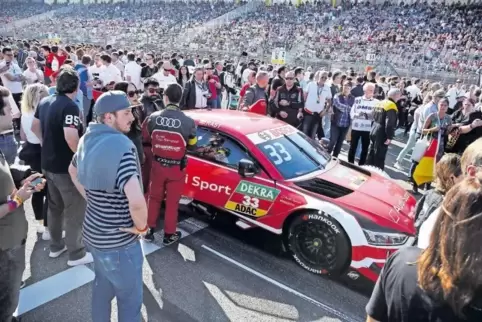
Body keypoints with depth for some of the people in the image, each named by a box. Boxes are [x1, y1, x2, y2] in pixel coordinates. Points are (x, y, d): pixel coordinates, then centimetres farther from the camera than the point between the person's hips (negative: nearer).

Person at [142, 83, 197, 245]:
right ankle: (169, 234, 25)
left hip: (157, 165, 2)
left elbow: (146, 139, 5)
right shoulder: (188, 122, -17)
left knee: (154, 198, 20)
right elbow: (192, 146, -2)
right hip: (177, 168, -2)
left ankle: (149, 230, 32)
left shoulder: (153, 118, -11)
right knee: (172, 202, 13)